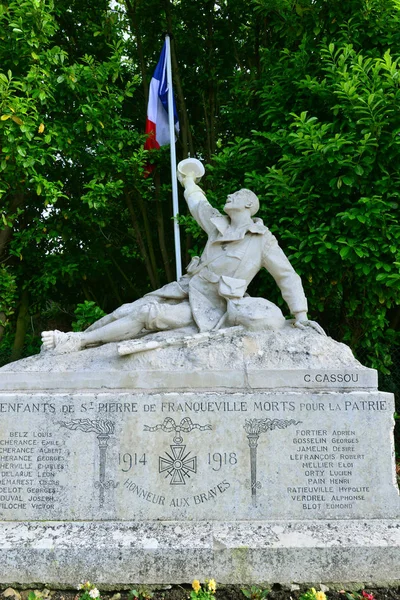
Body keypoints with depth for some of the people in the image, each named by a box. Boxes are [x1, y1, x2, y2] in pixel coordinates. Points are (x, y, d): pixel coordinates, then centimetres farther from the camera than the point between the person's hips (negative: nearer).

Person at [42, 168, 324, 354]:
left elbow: (288, 276, -3)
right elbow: (199, 204, 30)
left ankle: (78, 342, -18)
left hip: (211, 307, -6)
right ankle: (76, 338, -3)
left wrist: (301, 316, -5)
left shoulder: (264, 240, -6)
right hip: (188, 288, 6)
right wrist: (189, 182, 47)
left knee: (149, 315, -24)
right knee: (128, 310, -10)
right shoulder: (218, 224, 10)